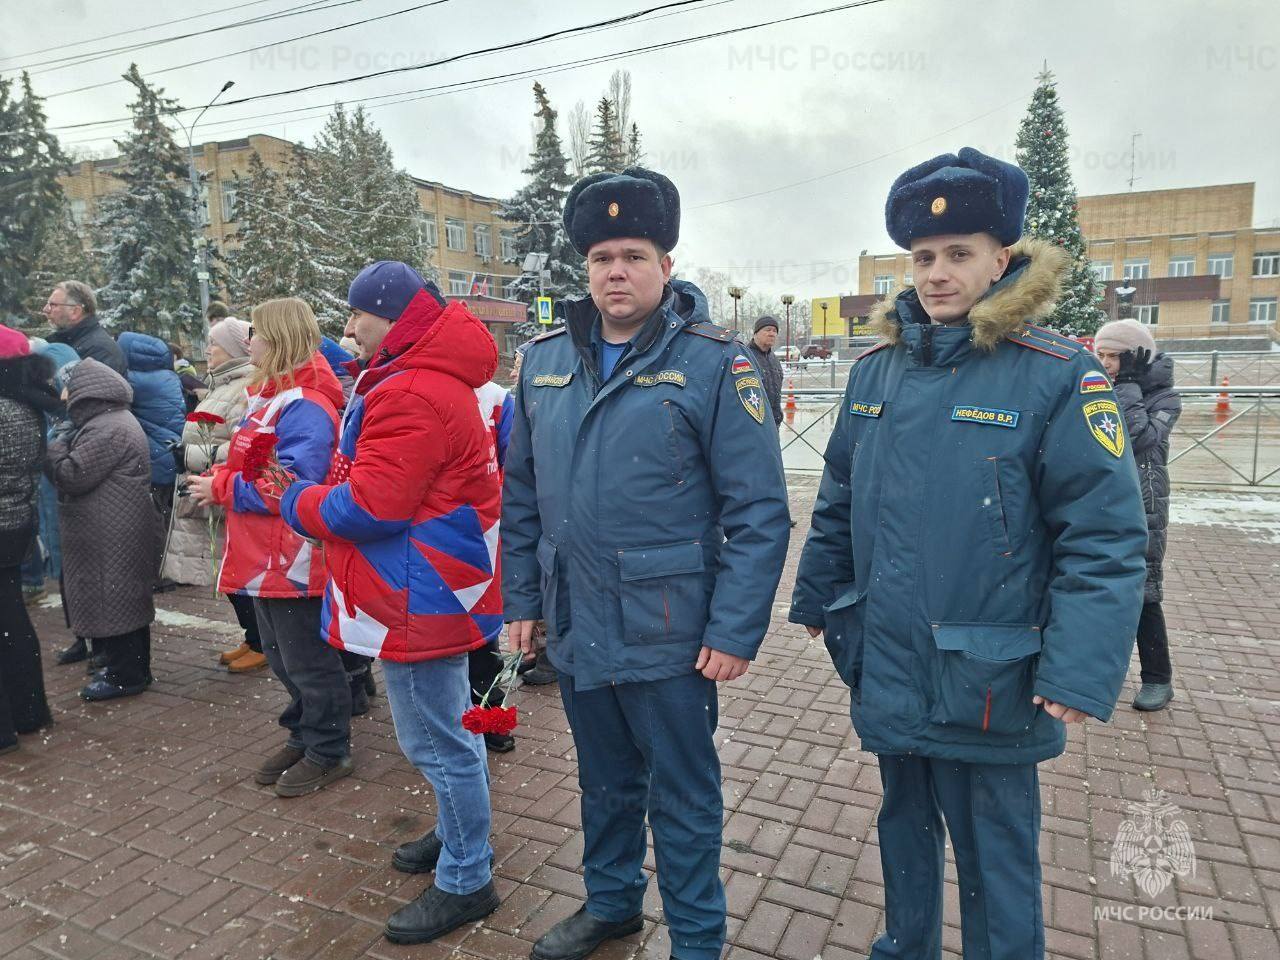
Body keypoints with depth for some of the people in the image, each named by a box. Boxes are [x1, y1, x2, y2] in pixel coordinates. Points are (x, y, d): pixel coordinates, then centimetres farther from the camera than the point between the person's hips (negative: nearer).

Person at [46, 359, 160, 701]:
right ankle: (126, 665, 27)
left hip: (114, 539, -11)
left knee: (113, 602, -3)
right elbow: (79, 472, 25)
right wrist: (63, 449, 11)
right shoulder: (111, 421, 16)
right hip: (110, 535, 11)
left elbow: (72, 476, -18)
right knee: (116, 601, 17)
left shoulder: (108, 430, -20)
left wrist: (53, 449, -2)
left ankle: (127, 674, 6)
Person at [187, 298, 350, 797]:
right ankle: (304, 736, 36)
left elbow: (294, 484, -27)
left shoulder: (304, 405, -20)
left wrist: (222, 488, -18)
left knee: (308, 662, 4)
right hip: (267, 558, 10)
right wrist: (219, 479, 1)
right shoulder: (269, 396, 13)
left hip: (295, 563, -10)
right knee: (283, 659, 21)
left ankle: (328, 752, 21)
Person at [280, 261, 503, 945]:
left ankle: (465, 881, 19)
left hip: (420, 598, -11)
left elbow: (372, 506, -24)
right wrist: (314, 493, 6)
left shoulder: (411, 395, -22)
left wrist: (298, 504, -6)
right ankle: (460, 835, 43)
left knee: (435, 739, 3)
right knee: (448, 727, 24)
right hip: (434, 591, 11)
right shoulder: (435, 377, 13)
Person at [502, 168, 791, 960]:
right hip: (576, 628, 5)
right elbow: (522, 495, 10)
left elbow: (759, 509, -13)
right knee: (605, 780, 24)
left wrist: (736, 631, -15)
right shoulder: (545, 361, 4)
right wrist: (522, 598, 9)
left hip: (668, 634, -5)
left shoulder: (714, 362, -11)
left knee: (682, 796, 13)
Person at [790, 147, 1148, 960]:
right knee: (904, 825, 24)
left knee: (995, 857, 13)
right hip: (886, 670, 5)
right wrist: (818, 598, 13)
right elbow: (838, 502, 10)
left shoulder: (1058, 375, -12)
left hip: (987, 680, -5)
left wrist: (1080, 671, -20)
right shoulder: (876, 370, 2)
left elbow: (1105, 538, -15)